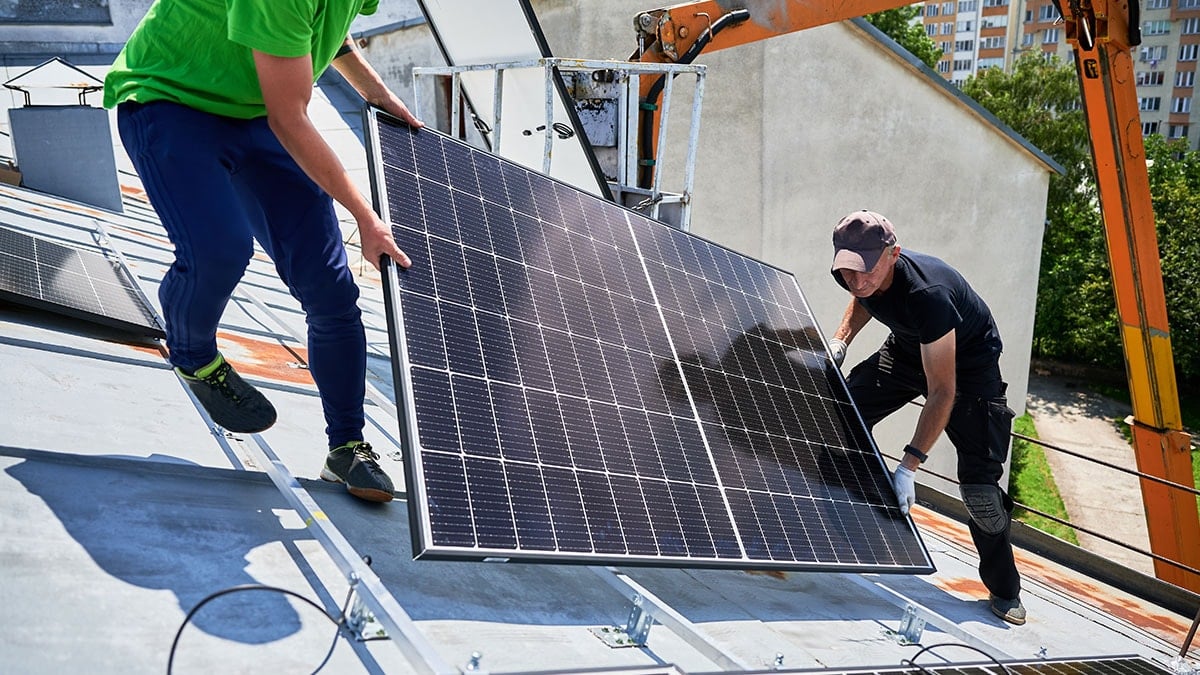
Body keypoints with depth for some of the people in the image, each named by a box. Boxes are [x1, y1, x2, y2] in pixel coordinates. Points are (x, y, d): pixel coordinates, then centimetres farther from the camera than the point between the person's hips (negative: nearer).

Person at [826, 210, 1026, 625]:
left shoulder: (927, 294, -41)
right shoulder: (858, 277, -20)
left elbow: (942, 393, -37)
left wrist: (909, 465, -39)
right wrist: (840, 340, -7)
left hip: (968, 363, -6)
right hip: (907, 349, 7)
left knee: (979, 484, -12)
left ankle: (1004, 590, 9)